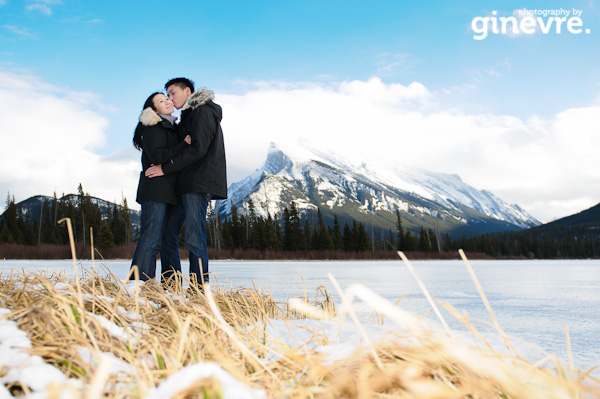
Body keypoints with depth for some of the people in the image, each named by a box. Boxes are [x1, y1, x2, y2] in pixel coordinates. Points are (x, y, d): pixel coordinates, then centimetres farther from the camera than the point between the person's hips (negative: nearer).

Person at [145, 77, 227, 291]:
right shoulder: (188, 117, 26)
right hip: (185, 185, 10)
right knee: (167, 233, 7)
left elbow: (197, 149, -16)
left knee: (194, 238, -11)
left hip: (199, 185, -10)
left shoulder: (203, 112, -5)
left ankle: (199, 287, -5)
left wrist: (165, 168, -16)